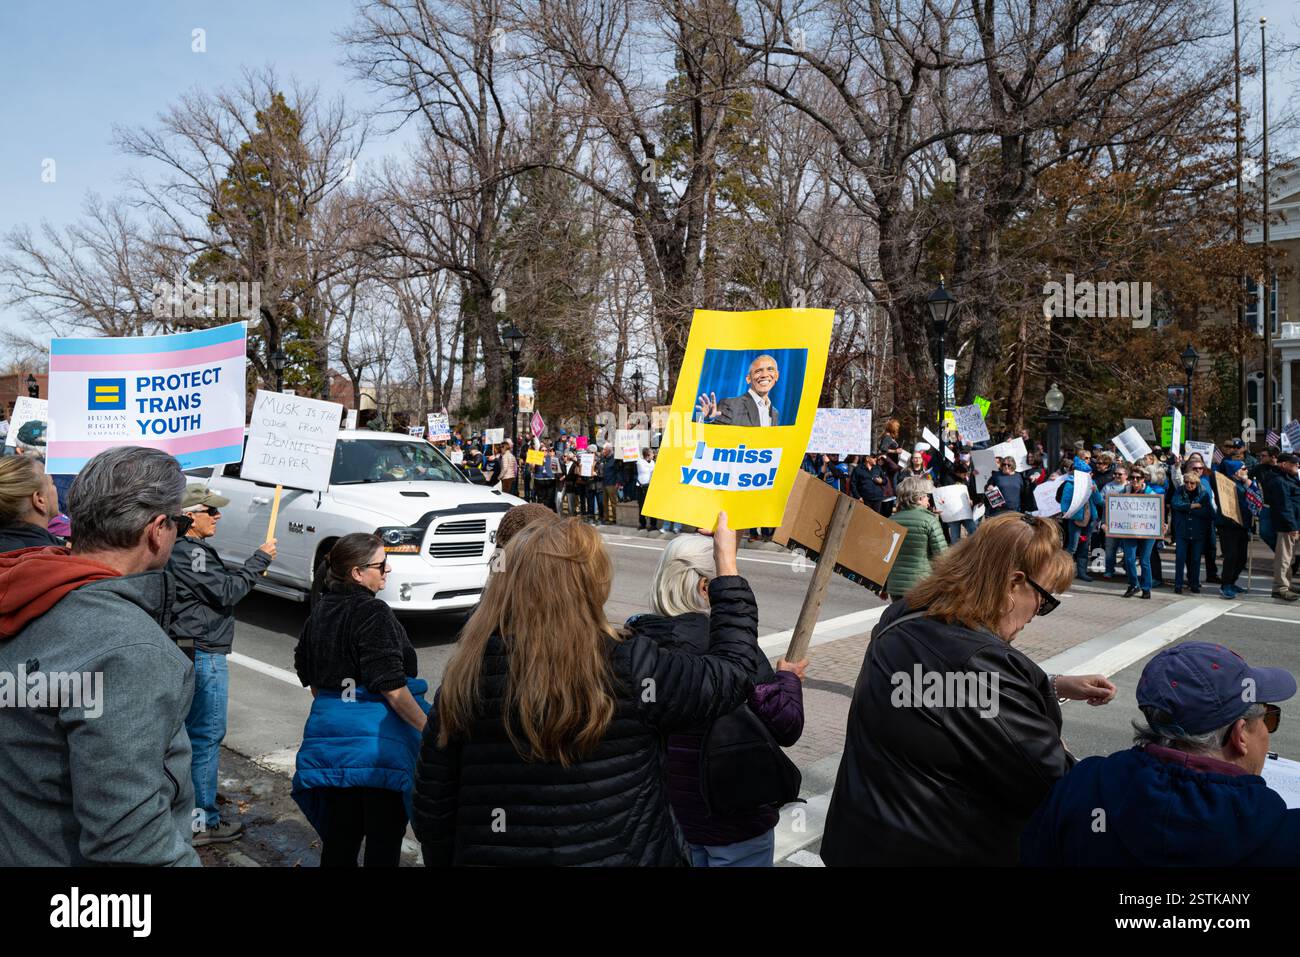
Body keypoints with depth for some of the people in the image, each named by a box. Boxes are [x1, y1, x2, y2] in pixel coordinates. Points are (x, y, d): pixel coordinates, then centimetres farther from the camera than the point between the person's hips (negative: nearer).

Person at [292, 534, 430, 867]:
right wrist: (428, 727, -15)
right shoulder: (372, 612, -16)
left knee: (338, 837, 18)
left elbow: (308, 675, 19)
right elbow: (390, 687, -19)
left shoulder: (320, 610, 9)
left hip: (329, 733, 8)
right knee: (384, 839, 4)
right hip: (377, 740, -8)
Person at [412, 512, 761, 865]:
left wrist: (444, 861, 14)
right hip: (622, 854, -2)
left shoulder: (465, 676, -13)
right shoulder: (631, 669, -20)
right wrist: (727, 564, 3)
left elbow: (432, 803, -4)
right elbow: (732, 672, -5)